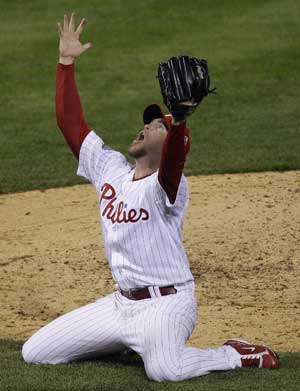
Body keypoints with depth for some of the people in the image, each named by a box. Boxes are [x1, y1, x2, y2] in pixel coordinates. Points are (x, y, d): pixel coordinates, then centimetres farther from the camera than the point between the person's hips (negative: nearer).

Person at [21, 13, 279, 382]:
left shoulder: (166, 185, -14)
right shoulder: (110, 169, 7)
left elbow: (173, 160, -39)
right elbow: (70, 122, 7)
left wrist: (179, 119, -57)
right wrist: (66, 61, 2)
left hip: (166, 305, -8)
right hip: (121, 303, 8)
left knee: (163, 369, -37)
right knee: (34, 352, 7)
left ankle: (235, 354, -5)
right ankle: (129, 341, 23)